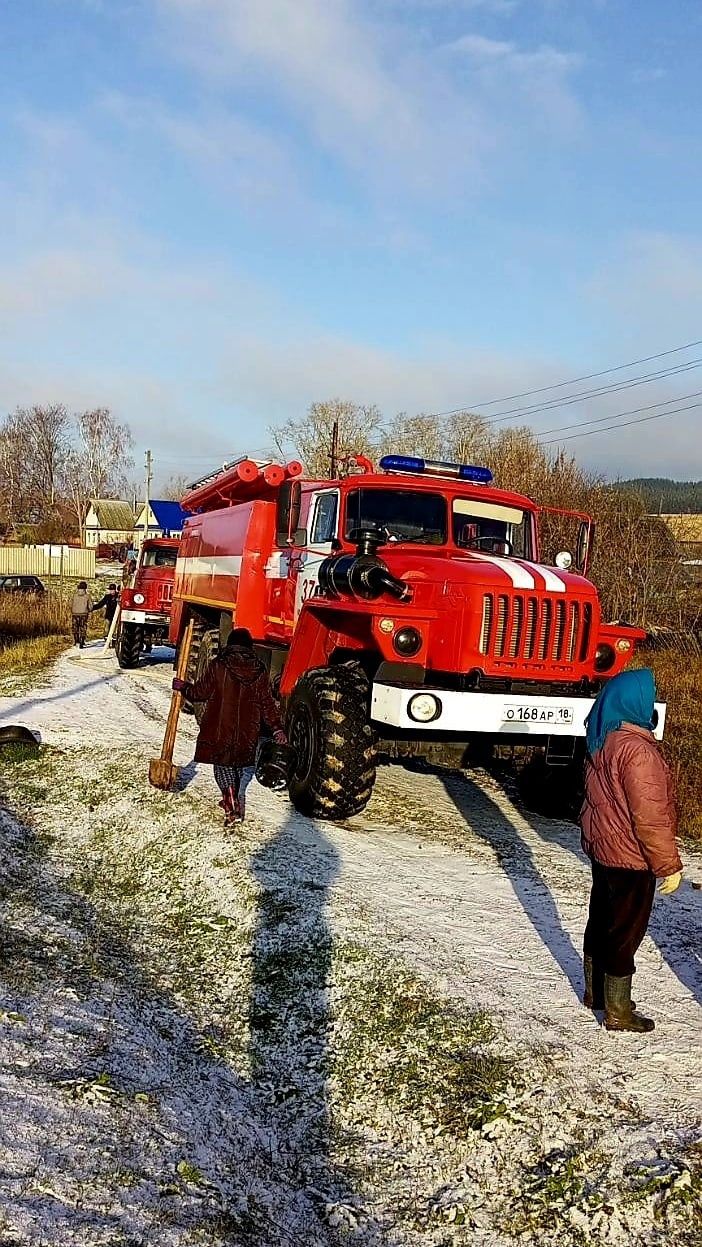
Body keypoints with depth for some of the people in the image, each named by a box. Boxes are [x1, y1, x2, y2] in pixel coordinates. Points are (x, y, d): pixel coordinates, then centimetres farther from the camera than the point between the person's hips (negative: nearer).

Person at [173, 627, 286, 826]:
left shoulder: (218, 666, -11)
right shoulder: (259, 670, -2)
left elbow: (200, 692, -4)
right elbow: (267, 703, 1)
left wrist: (184, 687, 15)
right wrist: (277, 728, 7)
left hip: (221, 729, -3)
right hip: (247, 731, 3)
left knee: (223, 767, 3)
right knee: (237, 766, 20)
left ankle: (233, 810, -10)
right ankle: (232, 800, 35)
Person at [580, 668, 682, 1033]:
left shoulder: (602, 739, 3)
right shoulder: (636, 749, -26)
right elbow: (649, 815, -24)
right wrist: (668, 864, -15)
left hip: (601, 847, 9)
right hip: (630, 856, -9)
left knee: (601, 920, 20)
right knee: (626, 931, 4)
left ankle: (595, 992, 36)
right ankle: (618, 1013, 17)